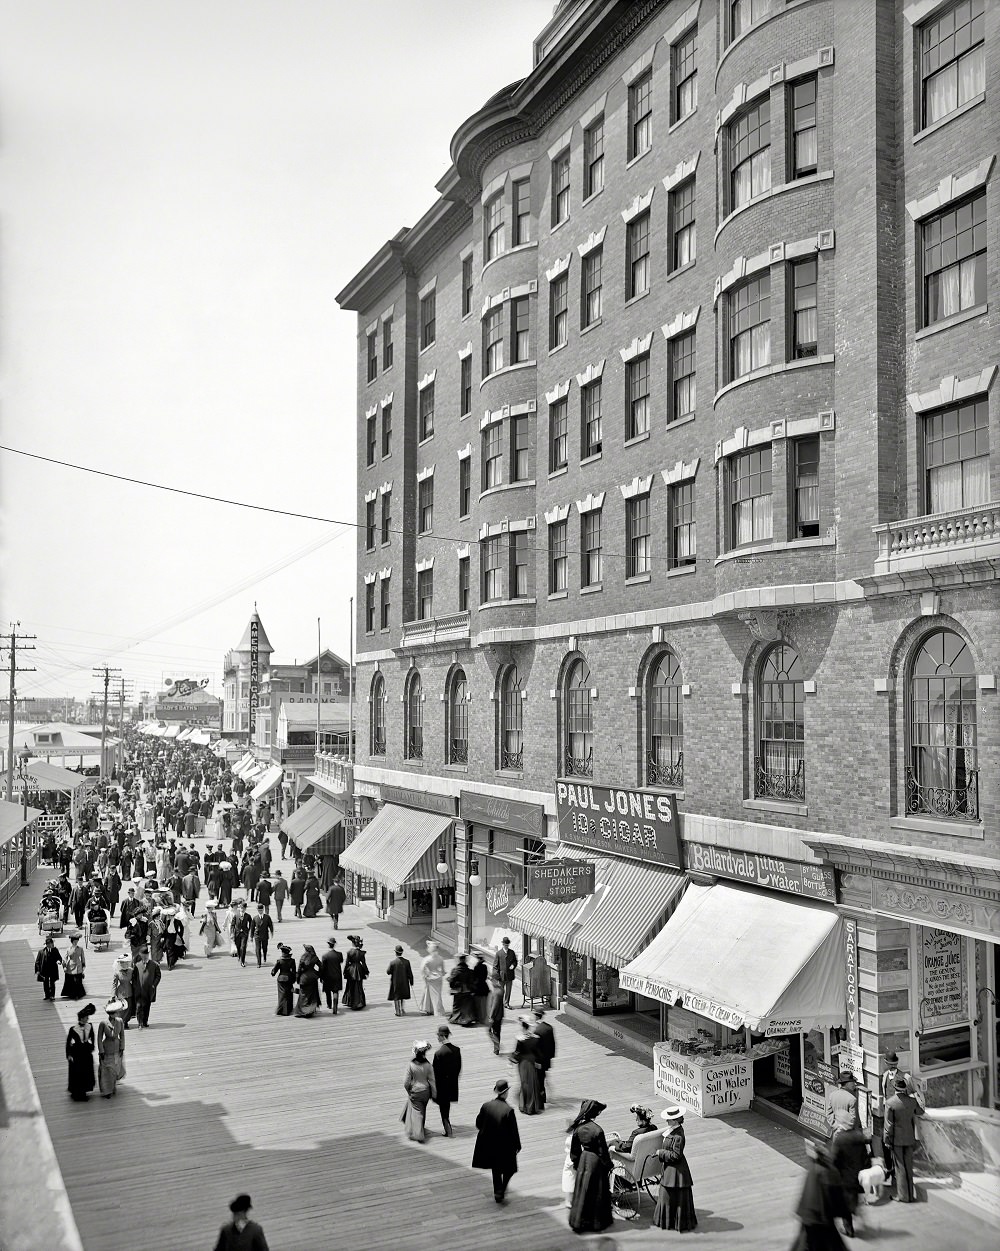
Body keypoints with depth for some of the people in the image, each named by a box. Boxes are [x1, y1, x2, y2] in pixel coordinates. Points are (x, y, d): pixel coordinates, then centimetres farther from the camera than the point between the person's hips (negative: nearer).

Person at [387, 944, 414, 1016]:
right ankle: (403, 1010, 26)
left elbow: (388, 972, -9)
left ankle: (398, 1012, 16)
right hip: (404, 982, 3)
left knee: (396, 998, 13)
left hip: (395, 983, -3)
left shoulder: (392, 962, -19)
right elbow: (410, 973, -6)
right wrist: (411, 982, 6)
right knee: (403, 997, 23)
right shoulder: (406, 961, -12)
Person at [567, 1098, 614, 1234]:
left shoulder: (577, 1128, -8)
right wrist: (609, 1165, -2)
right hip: (596, 1162, -5)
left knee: (581, 1190, 16)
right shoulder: (597, 1130, -23)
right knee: (597, 1191, 12)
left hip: (583, 1161, 5)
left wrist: (576, 1163, 16)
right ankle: (597, 1222, 23)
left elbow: (574, 1150, 2)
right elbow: (603, 1152, -16)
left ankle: (577, 1222, 22)